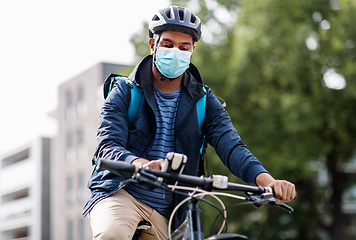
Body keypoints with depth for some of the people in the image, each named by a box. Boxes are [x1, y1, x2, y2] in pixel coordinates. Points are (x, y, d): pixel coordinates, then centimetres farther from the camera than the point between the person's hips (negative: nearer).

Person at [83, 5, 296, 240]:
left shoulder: (204, 102, 6)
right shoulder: (125, 93, 0)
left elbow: (231, 146, -9)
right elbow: (108, 146, -14)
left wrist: (267, 180, -30)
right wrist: (142, 165, -39)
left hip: (167, 214, 4)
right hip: (119, 194, -3)